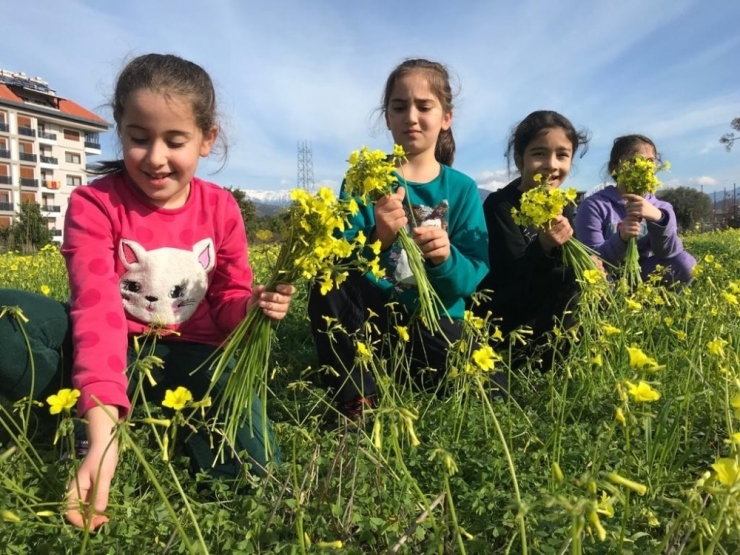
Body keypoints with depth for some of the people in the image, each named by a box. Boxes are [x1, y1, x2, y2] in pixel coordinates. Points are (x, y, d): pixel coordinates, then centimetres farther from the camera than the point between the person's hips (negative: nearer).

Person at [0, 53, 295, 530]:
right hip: (120, 352, -1)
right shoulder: (94, 205, -11)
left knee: (249, 464, -22)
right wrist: (103, 432, -40)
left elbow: (228, 303, 5)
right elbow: (98, 310, -27)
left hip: (192, 357, 2)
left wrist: (253, 306, -23)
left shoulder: (222, 209, -2)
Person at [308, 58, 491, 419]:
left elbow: (473, 278, -7)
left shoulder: (462, 189, 1)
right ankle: (357, 402, -13)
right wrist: (376, 239, -35)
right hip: (372, 311, -1)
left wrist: (446, 260, -30)